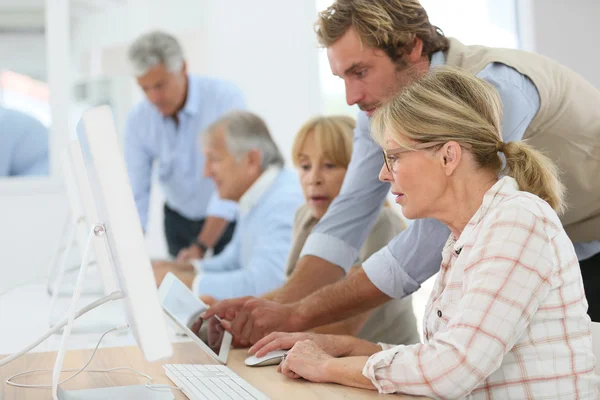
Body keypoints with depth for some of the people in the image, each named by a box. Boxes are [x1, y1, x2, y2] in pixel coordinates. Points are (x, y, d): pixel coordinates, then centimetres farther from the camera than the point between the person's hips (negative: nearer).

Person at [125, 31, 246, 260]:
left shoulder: (226, 99, -22)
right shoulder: (138, 120, -10)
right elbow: (135, 195, -10)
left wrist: (201, 247, -32)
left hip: (229, 220, -3)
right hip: (178, 221, 3)